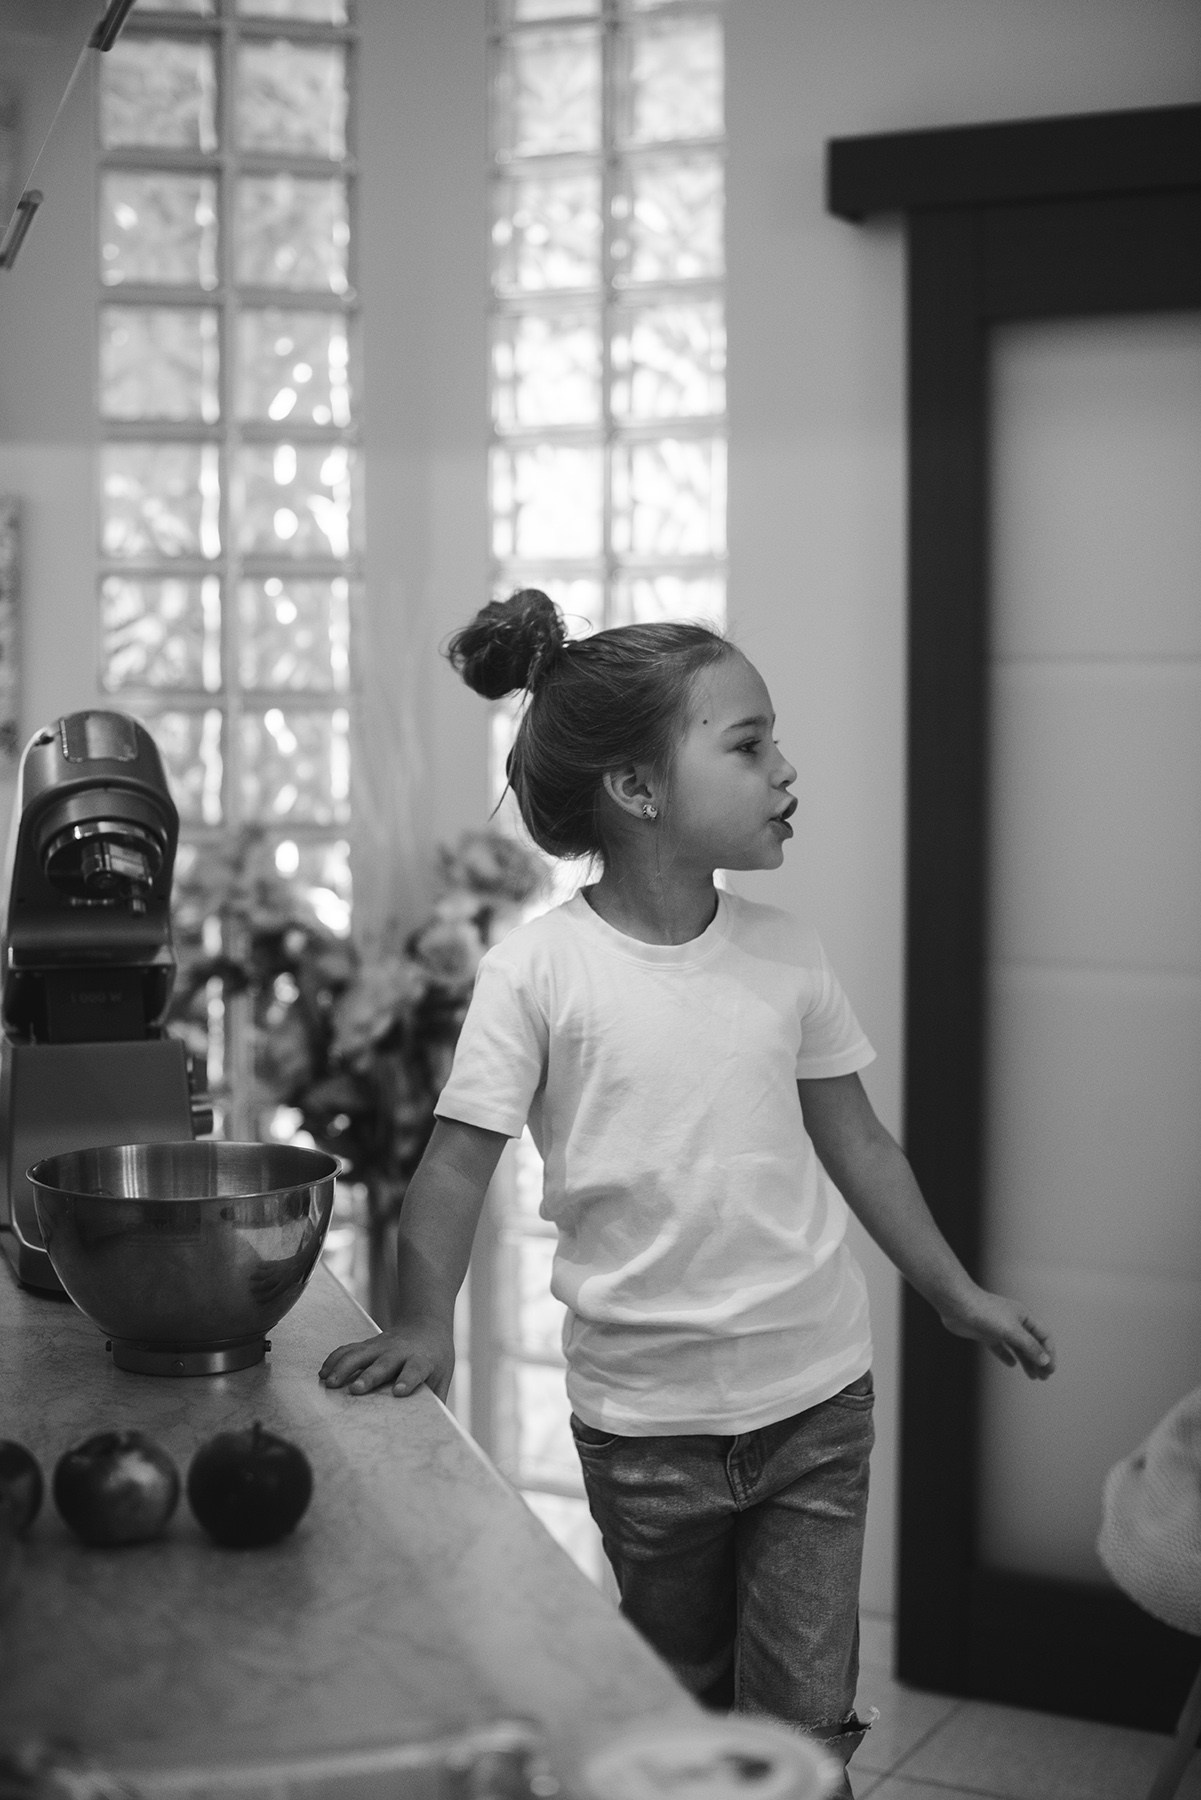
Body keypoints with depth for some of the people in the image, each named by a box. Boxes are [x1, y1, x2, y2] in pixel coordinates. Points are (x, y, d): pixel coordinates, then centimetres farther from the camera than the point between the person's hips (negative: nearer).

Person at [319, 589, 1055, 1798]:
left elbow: (852, 1140, 9)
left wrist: (957, 1295, 12)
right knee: (682, 1701, 17)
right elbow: (459, 1161, -11)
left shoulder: (783, 954, 0)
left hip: (815, 1394, 2)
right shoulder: (537, 969, -12)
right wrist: (424, 1324, -25)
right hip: (644, 1415, -2)